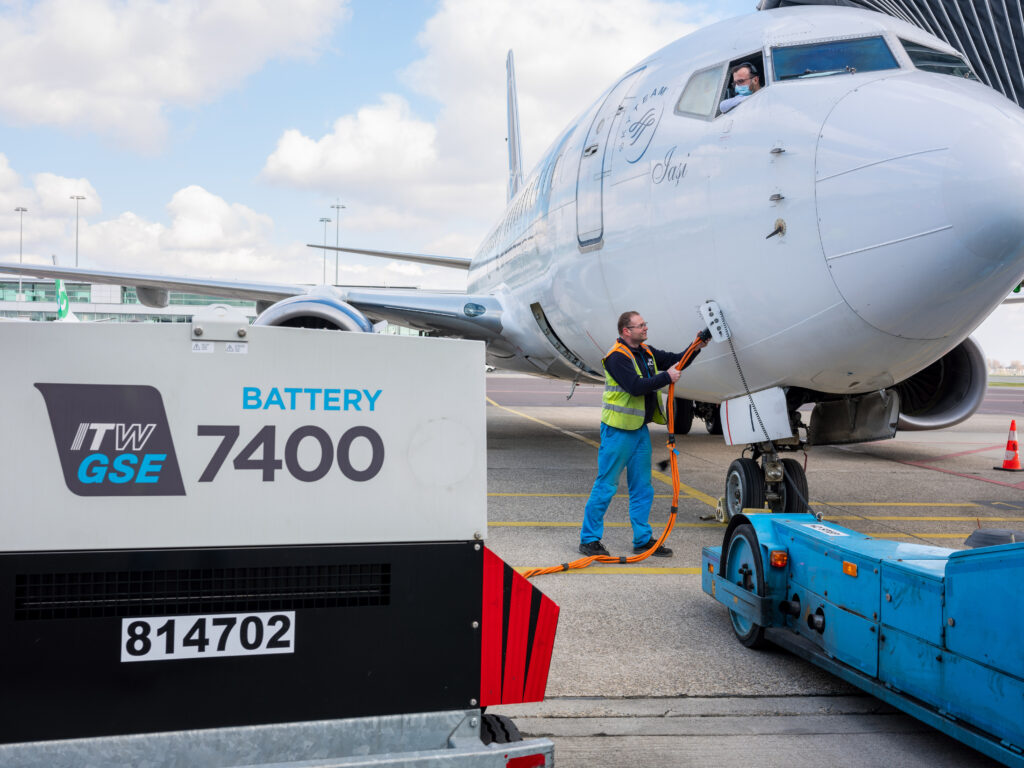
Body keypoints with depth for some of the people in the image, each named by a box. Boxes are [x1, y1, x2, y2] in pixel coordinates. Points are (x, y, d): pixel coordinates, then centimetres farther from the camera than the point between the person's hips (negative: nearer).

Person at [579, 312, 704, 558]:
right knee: (606, 486, -2)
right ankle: (589, 539, 7)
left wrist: (695, 348, 1)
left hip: (640, 428, 9)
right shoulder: (617, 357, -15)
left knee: (642, 488, 12)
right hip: (618, 430, -8)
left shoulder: (646, 353, 12)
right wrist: (666, 377, -18)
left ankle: (643, 540, 21)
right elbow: (636, 386, -25)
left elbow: (675, 361, 17)